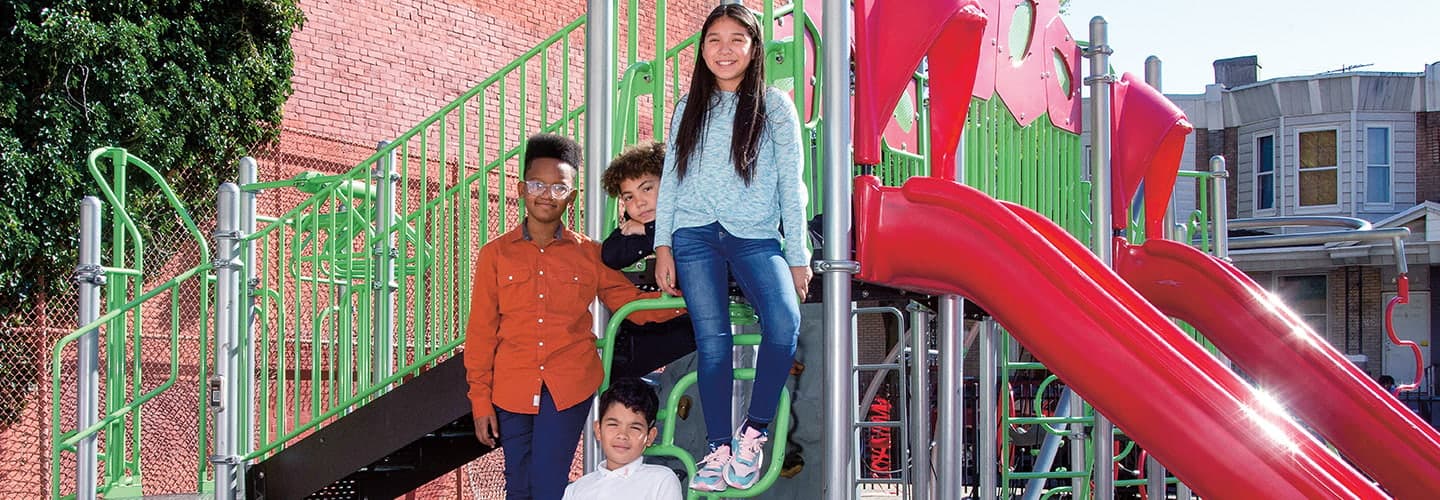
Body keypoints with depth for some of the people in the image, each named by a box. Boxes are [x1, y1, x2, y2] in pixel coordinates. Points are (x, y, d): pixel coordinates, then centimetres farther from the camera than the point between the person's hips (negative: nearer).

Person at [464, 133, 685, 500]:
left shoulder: (589, 254, 7)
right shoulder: (495, 254, 5)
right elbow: (481, 331, 6)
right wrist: (480, 400, 2)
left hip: (569, 388, -1)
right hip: (512, 389, 1)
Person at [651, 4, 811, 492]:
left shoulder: (775, 106, 5)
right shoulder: (689, 108, 12)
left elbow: (791, 185, 4)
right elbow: (670, 178, 13)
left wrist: (797, 257, 0)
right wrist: (663, 244, 5)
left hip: (756, 236, -2)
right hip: (695, 236, 2)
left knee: (784, 325, -24)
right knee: (712, 343, -4)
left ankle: (752, 433, -8)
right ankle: (719, 449, 7)